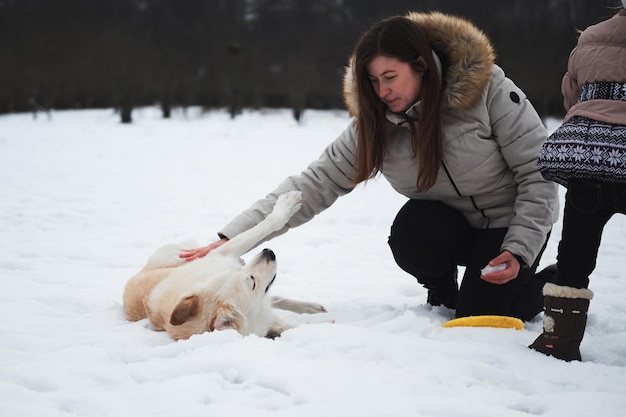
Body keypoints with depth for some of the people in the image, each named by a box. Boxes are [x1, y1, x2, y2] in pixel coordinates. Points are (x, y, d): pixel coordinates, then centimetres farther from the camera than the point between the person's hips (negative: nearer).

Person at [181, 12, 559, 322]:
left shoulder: (488, 91, -25)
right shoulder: (374, 124, -14)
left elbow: (539, 171, -18)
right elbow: (313, 186, -17)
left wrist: (519, 250, -26)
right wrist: (230, 239, -25)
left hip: (514, 223, -3)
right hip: (449, 225, 3)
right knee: (411, 237, -30)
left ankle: (542, 284, 14)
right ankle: (441, 286, 5)